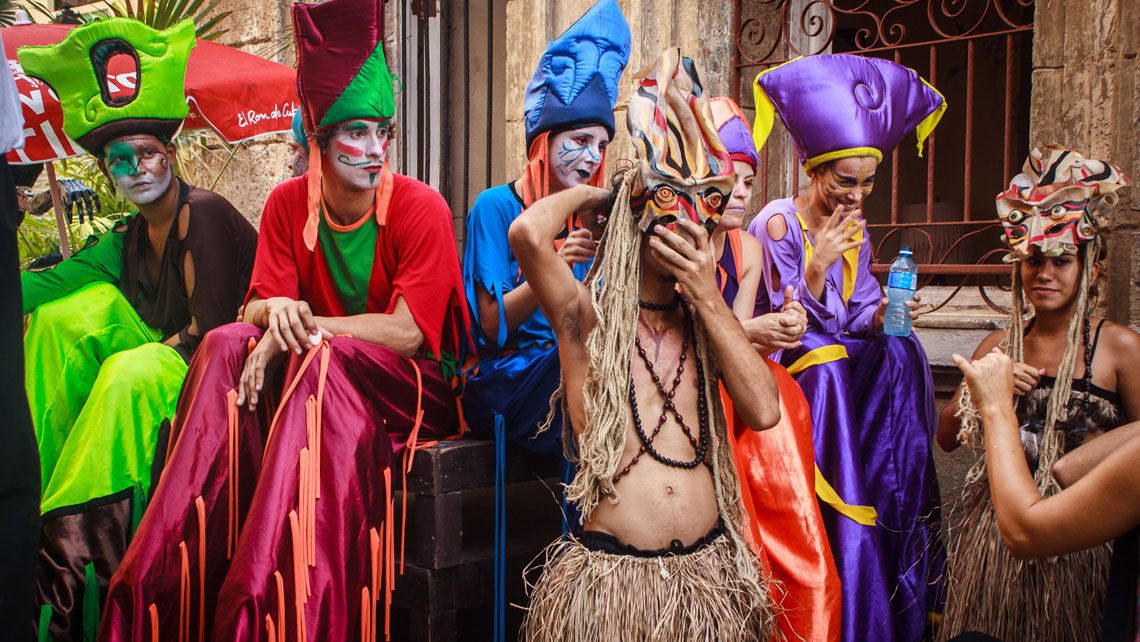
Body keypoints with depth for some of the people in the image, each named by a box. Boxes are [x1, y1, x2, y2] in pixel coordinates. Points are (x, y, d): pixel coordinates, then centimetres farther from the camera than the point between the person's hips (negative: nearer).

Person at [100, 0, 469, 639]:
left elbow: (409, 333, -18)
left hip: (415, 384, -4)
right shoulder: (289, 204, 2)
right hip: (314, 370, 5)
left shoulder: (420, 208, -13)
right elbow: (258, 307, -1)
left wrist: (302, 328, -22)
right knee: (229, 344, -21)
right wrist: (275, 311, -26)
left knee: (319, 362, -34)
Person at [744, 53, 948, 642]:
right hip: (782, 363, -5)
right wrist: (818, 264, -22)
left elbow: (854, 315, 10)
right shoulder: (778, 223, -9)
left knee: (901, 352, -19)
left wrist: (883, 315, -11)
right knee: (827, 362, -31)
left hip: (842, 358, 5)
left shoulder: (854, 231, 8)